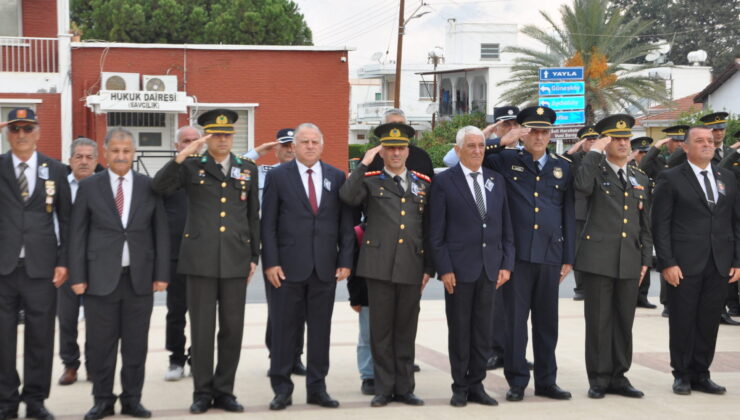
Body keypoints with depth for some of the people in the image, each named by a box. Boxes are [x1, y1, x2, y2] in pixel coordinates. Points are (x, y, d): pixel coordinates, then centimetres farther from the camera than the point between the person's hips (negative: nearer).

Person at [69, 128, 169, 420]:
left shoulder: (149, 186, 6)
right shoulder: (89, 187, 4)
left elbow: (161, 232, 7)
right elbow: (77, 234, 3)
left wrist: (161, 273, 1)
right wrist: (77, 276, -3)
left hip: (140, 277, 1)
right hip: (101, 277, -1)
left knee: (136, 343, 6)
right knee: (101, 343, 3)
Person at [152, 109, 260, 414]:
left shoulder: (248, 169, 11)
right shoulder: (192, 166, 4)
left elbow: (253, 216, 13)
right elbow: (159, 187, -11)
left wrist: (254, 257, 9)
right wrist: (181, 156, -21)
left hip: (236, 261, 2)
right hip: (201, 260, -2)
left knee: (232, 328, 5)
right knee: (201, 328, 2)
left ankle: (224, 391, 16)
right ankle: (202, 392, 12)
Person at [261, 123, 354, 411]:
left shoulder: (336, 177, 9)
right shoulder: (277, 176, 2)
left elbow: (345, 223, 8)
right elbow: (268, 224, -1)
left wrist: (345, 260, 1)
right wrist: (270, 262, -8)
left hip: (325, 267, 2)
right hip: (289, 267, -2)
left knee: (321, 330, 7)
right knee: (284, 330, 3)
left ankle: (317, 388, 16)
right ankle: (282, 389, 11)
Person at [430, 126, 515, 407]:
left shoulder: (496, 180, 11)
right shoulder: (444, 182, -3)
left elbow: (506, 227, 11)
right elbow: (436, 232, -5)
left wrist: (507, 264, 3)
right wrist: (444, 269, -11)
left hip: (490, 268, 4)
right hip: (458, 268, -4)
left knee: (484, 330, 7)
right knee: (459, 330, 4)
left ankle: (476, 385, 17)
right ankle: (460, 387, 14)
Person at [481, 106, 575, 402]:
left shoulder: (563, 168, 10)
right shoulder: (506, 160, 4)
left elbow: (569, 215, 10)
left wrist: (569, 257, 7)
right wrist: (501, 143, -9)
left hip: (550, 255, 2)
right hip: (517, 253, -2)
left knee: (546, 321, 9)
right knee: (515, 319, 2)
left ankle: (546, 381, 18)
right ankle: (517, 381, 11)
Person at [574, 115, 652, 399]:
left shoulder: (641, 179, 16)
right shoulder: (596, 172, 1)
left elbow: (645, 225, 17)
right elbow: (582, 185, -25)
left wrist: (646, 259, 10)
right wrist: (594, 151, -16)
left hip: (630, 262, 5)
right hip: (599, 258, -5)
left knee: (624, 321, 8)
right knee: (599, 320, 0)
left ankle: (618, 377, 17)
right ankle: (599, 378, 8)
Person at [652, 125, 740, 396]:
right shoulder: (671, 179, -1)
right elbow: (660, 225, -4)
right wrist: (667, 263, -11)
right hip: (684, 265, -4)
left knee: (709, 323, 7)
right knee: (682, 322, 3)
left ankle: (700, 375, 17)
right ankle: (682, 375, 15)